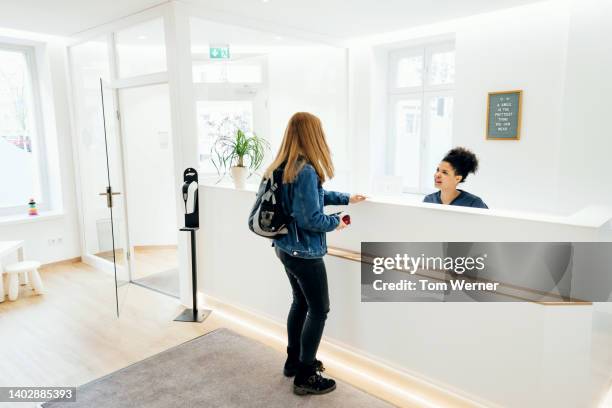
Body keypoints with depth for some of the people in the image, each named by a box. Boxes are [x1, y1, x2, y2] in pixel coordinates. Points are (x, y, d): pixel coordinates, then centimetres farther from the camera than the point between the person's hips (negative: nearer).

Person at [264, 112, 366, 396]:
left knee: (300, 303, 22)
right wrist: (336, 221, -7)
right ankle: (305, 376, 16)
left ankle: (294, 361, 36)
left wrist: (346, 198, 18)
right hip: (304, 252, -9)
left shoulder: (283, 167, 5)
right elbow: (311, 219, -25)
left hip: (286, 248, 9)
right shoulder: (305, 171, -24)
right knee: (319, 310, 5)